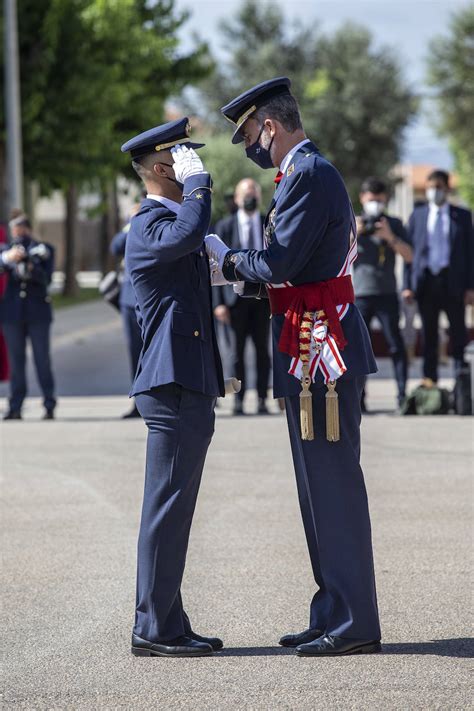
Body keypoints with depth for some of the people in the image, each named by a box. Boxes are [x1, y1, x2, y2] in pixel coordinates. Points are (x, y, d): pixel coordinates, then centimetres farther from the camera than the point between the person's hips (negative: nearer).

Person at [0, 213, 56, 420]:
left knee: (42, 360, -2)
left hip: (37, 312, -1)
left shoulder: (44, 250, 9)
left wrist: (32, 269, -20)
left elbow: (47, 278, -2)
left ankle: (49, 406, 2)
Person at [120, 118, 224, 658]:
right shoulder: (148, 226, -12)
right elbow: (187, 233, -36)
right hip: (173, 387, -10)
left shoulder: (168, 219, 21)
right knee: (166, 509, -7)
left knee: (174, 511, 12)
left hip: (189, 390, 10)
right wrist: (197, 183, -22)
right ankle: (154, 630, -4)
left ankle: (168, 626, 18)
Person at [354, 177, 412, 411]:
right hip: (360, 294, 1)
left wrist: (390, 237, -16)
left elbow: (408, 256, -1)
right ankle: (357, 398, 3)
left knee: (395, 343, -7)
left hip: (387, 294, -1)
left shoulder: (394, 224, 9)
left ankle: (403, 395, -7)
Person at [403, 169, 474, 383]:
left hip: (453, 283, -1)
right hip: (426, 281, 1)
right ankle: (429, 380, 9)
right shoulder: (417, 216, 11)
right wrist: (408, 285, -2)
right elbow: (409, 251, 8)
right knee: (429, 335, 5)